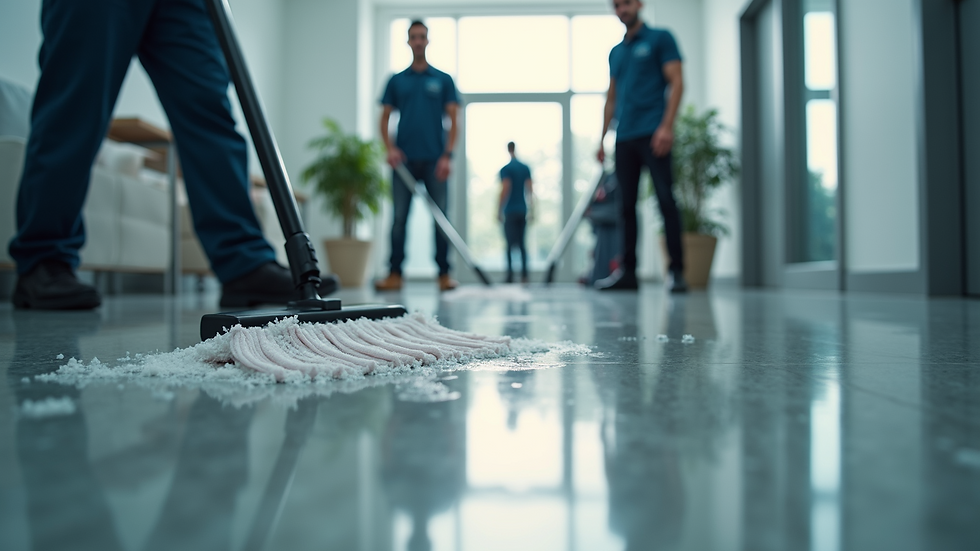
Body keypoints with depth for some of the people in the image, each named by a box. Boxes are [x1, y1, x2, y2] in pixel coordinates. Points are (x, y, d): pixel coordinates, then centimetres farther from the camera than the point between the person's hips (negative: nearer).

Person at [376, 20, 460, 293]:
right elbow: (385, 118, 10)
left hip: (434, 160, -1)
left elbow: (453, 120, 3)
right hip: (404, 160, 1)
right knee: (399, 218, 0)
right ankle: (394, 274, 5)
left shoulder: (443, 80, 9)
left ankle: (444, 274, 6)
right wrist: (390, 148, -7)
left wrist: (447, 155, -8)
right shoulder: (396, 81, 13)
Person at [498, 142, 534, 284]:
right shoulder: (526, 168, 9)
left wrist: (499, 210, -8)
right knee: (522, 243, 9)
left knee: (510, 244, -3)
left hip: (510, 211, -5)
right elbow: (530, 190, 8)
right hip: (523, 211, 5)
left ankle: (510, 276, -8)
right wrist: (531, 210, 13)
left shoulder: (506, 169, -7)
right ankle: (524, 276, 4)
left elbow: (505, 190, -13)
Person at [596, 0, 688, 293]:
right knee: (627, 205, 4)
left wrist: (666, 126, -16)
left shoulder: (660, 38, 5)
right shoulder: (616, 52, 22)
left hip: (653, 134, -6)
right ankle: (627, 272, 8)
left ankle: (677, 271, -6)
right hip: (624, 138, 6)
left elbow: (676, 83, -4)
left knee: (666, 200, -9)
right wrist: (602, 138, 15)